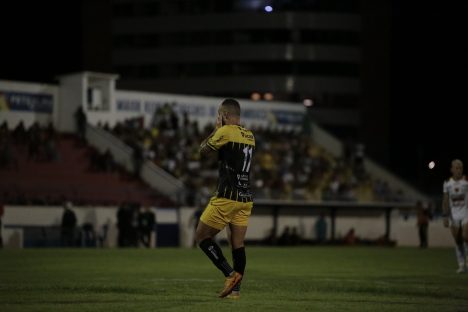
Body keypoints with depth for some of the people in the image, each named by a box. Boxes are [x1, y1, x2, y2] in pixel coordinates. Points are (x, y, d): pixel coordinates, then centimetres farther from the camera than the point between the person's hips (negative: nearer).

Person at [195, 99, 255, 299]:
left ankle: (231, 275, -7)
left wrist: (216, 129, 12)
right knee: (238, 244, 6)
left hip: (227, 197, -7)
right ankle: (235, 289, 2)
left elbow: (203, 151, 2)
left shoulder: (225, 132, -10)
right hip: (245, 198, 7)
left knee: (202, 237, 2)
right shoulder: (250, 136, 12)